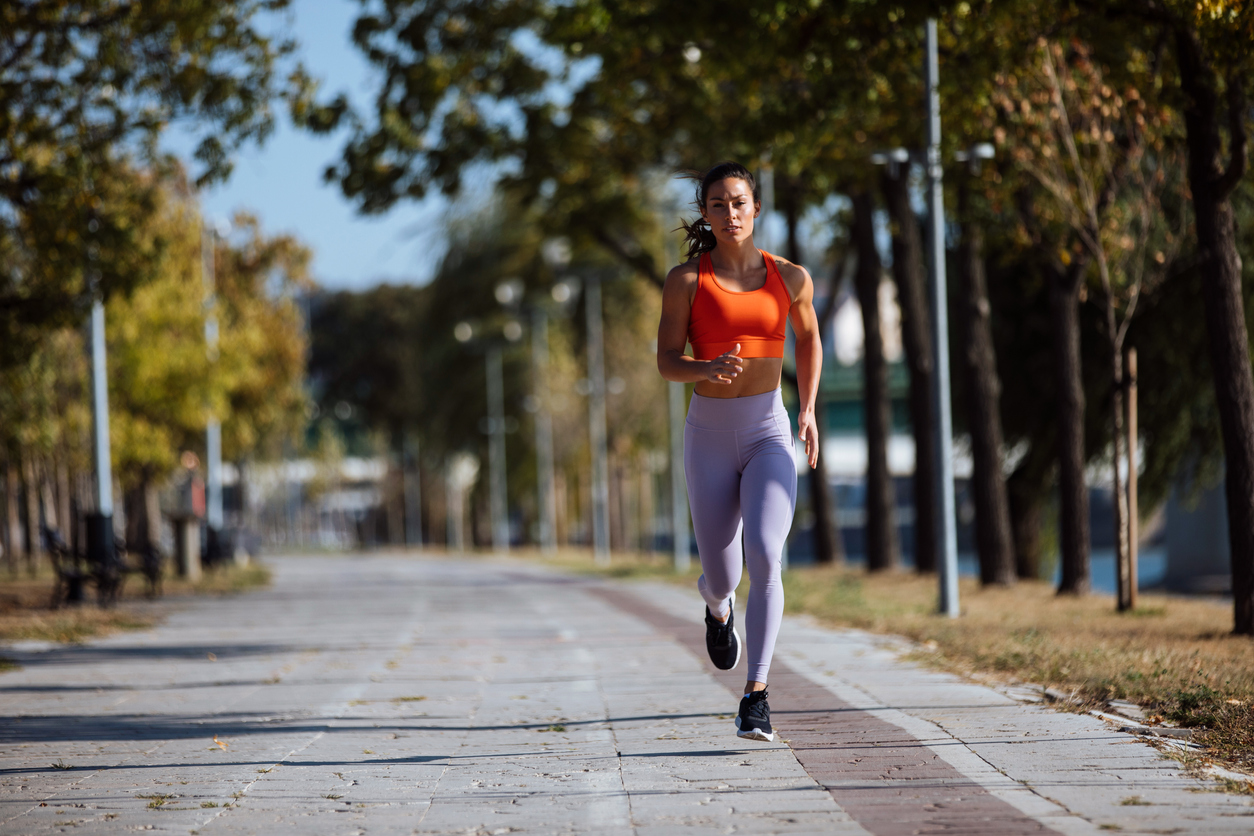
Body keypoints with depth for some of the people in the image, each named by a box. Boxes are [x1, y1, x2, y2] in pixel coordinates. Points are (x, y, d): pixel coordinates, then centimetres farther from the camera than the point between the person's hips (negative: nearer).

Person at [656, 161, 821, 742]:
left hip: (769, 433, 0)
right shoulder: (686, 279, -2)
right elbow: (667, 361, -5)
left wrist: (809, 410, 9)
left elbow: (809, 337, 20)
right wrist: (708, 368, -26)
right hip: (710, 435, 0)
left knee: (764, 556, -23)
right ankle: (717, 602, 46)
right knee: (722, 578, 5)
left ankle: (756, 694, -19)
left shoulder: (790, 278, 3)